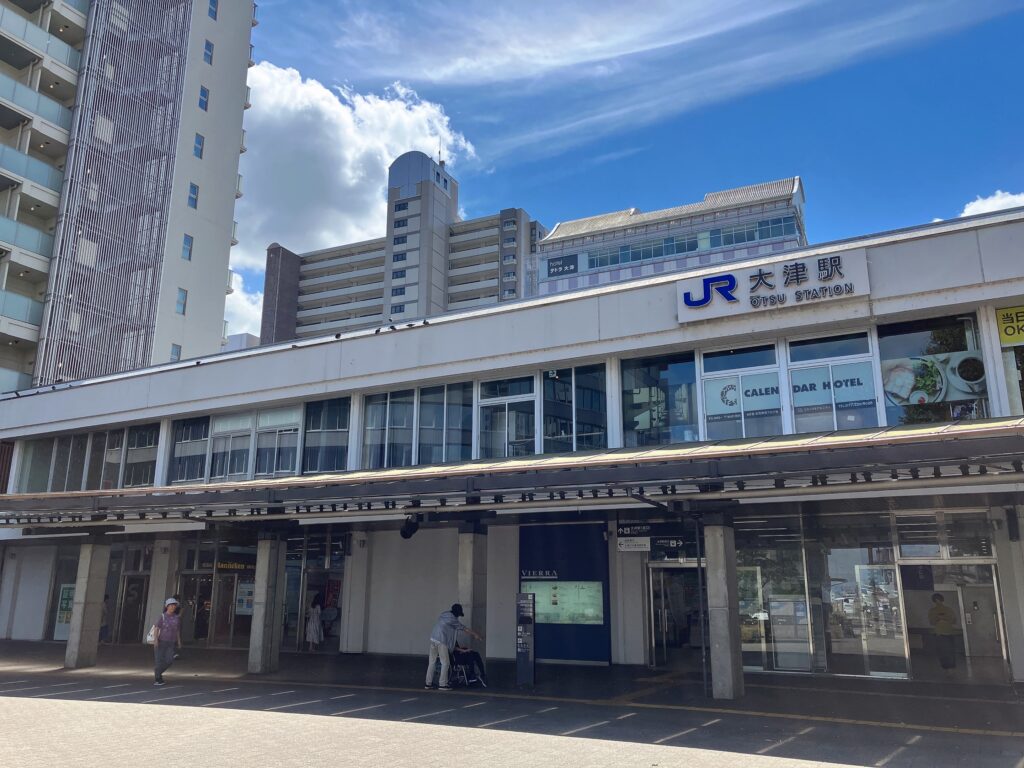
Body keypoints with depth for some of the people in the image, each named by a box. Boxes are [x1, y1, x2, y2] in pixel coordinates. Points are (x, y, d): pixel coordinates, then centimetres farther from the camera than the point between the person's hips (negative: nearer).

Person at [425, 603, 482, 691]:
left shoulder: (444, 615, 18)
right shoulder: (452, 619, -7)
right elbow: (465, 628, -1)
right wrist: (476, 635, 9)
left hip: (433, 638, 8)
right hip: (441, 641, -8)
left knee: (431, 662, 11)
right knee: (445, 663, -1)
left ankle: (428, 683, 15)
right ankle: (442, 684, -1)